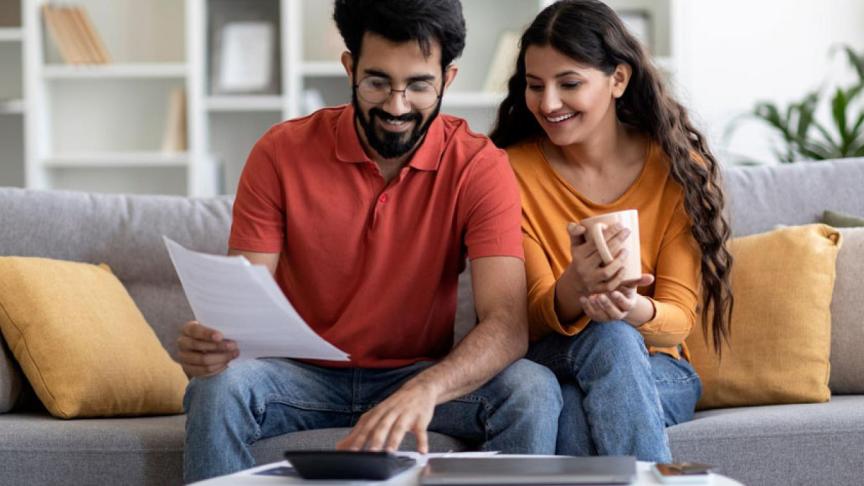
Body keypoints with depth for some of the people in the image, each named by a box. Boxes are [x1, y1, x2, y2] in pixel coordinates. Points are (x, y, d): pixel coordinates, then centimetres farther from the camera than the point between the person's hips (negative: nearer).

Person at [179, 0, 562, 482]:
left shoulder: (480, 166, -12)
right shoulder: (282, 153, -9)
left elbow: (508, 323, -23)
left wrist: (424, 390, -44)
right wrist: (215, 339, -38)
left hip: (419, 375, 0)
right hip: (303, 373, 0)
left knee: (534, 391, -27)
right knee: (220, 386, -32)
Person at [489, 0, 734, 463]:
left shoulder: (676, 166, -4)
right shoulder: (513, 170, -6)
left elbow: (678, 316, -8)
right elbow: (535, 318, -10)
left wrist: (634, 309, -34)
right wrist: (575, 286, -36)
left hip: (655, 371, 0)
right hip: (548, 363, 0)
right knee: (610, 338, -36)